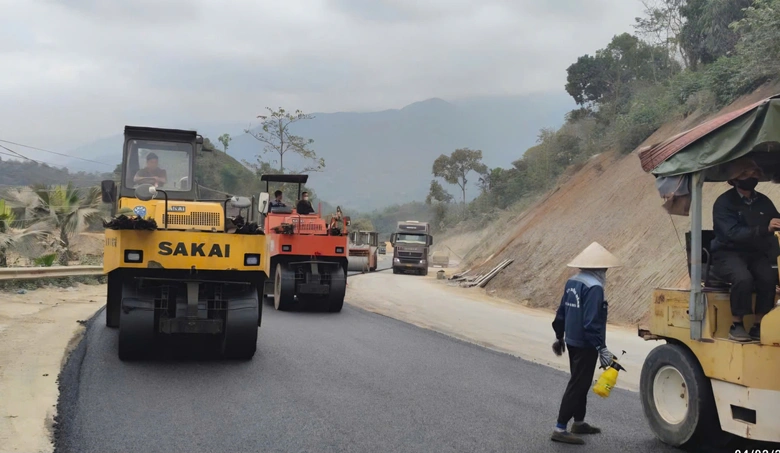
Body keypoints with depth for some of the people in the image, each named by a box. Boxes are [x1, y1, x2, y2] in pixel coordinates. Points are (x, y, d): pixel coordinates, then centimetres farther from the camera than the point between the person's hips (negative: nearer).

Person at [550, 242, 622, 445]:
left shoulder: (572, 282, 6)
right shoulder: (594, 287, -21)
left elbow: (561, 312, 14)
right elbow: (591, 322, -26)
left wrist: (559, 336, 25)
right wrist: (601, 349, -24)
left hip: (572, 341, 9)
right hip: (586, 345, -9)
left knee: (580, 382, 21)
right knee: (578, 385, -3)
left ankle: (579, 422, 33)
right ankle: (560, 429, -2)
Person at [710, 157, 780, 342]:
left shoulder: (763, 202, 13)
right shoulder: (724, 202, -7)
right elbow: (733, 233, -21)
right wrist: (765, 229, -32)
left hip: (756, 253, 5)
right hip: (728, 253, -4)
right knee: (743, 278, -35)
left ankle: (758, 326, -16)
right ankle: (736, 325, -17)